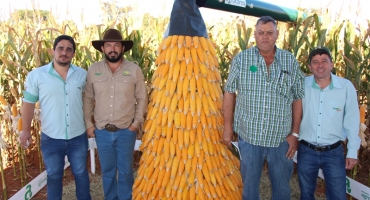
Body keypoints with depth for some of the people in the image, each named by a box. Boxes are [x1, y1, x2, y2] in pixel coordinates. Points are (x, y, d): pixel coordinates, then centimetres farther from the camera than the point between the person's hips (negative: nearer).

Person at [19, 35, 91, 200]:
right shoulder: (36, 75, -8)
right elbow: (28, 103, -2)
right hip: (51, 138, -1)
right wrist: (25, 130, -3)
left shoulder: (82, 74, -2)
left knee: (80, 173, 19)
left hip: (78, 137, 2)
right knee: (54, 176, 17)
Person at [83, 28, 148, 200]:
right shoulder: (93, 70, 0)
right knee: (107, 170, 16)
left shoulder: (134, 70, -5)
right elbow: (88, 99, 6)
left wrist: (136, 123, -5)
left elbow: (142, 99, 0)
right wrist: (88, 123, 3)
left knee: (125, 170, 11)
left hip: (126, 131, -2)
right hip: (102, 131, 2)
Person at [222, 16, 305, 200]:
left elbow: (297, 98, 4)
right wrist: (228, 126, -2)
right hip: (248, 136, -1)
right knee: (249, 185, 14)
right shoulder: (241, 59, -2)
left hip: (282, 138, 1)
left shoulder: (291, 62, 1)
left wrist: (295, 133, 2)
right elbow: (229, 93, 1)